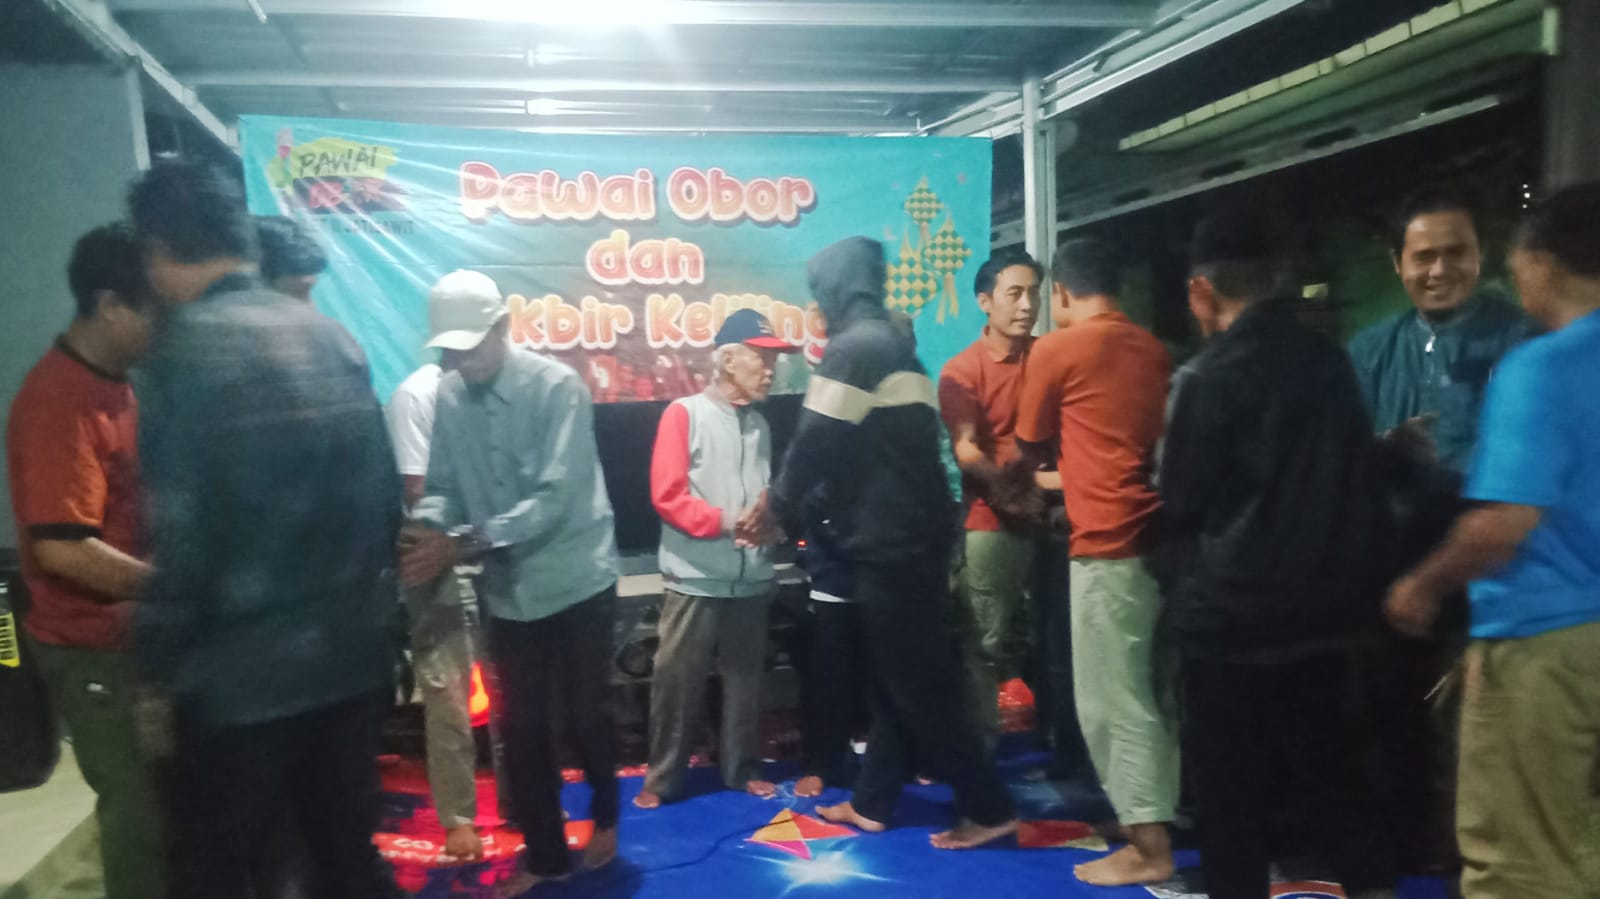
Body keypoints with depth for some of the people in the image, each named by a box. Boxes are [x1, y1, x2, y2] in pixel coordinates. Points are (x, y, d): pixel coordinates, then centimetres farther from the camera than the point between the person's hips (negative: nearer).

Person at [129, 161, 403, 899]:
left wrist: (162, 670, -5)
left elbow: (181, 537, -17)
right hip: (355, 659, 6)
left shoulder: (187, 347, -13)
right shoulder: (333, 338, 5)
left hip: (240, 675, -6)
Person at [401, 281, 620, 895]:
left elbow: (556, 498, -24)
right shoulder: (448, 396, -3)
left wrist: (464, 543, -30)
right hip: (507, 590, 4)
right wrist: (426, 532, -23)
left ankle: (604, 817, 39)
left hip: (575, 580, -4)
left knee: (584, 715, 10)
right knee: (521, 727, 11)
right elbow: (442, 488, 1)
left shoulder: (556, 386, -17)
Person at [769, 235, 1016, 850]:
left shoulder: (853, 346, -13)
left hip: (890, 542, -10)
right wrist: (810, 506, 19)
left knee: (917, 683, -1)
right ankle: (871, 803, 25)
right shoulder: (893, 343, 17)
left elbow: (817, 440, -13)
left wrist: (780, 504, 4)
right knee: (896, 677, 14)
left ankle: (988, 808, 8)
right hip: (913, 534, 10)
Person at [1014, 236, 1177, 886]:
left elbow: (1032, 449, 7)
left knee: (1112, 700, 0)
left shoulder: (1055, 349, -5)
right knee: (1149, 692, 17)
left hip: (1109, 544, -7)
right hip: (1160, 535, 7)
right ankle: (1171, 814, 28)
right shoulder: (1153, 350, 12)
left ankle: (1149, 846, 4)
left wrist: (1057, 462, 28)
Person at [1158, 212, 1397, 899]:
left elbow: (1181, 500, -7)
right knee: (1327, 772, 18)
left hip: (1232, 610, -6)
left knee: (1229, 787, 8)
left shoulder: (1210, 375, -15)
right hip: (1326, 603, 6)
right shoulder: (1331, 361, 2)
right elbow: (1351, 476, 12)